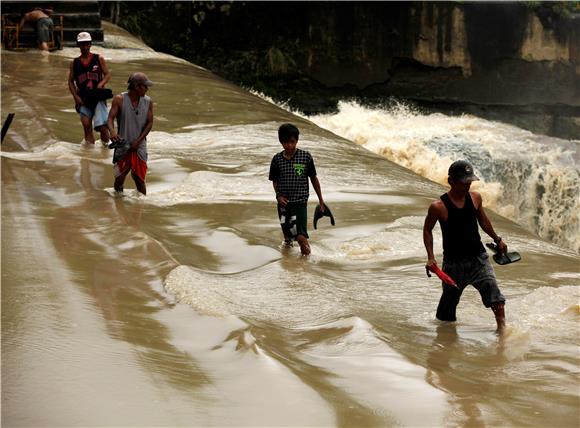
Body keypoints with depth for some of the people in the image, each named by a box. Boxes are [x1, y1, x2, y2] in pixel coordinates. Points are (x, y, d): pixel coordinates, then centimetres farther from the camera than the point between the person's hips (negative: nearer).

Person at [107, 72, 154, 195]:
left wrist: (138, 141, -11)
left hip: (139, 147, 2)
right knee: (119, 178, -1)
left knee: (139, 178, 3)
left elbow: (149, 123, 0)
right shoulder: (119, 100, -10)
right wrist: (112, 131, -35)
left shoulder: (148, 102, -2)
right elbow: (110, 118, -14)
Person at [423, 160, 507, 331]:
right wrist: (430, 257, -8)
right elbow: (427, 230, 1)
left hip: (478, 258, 3)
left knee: (492, 288, -17)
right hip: (454, 263, -3)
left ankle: (502, 327, -17)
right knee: (449, 300, 9)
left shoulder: (475, 198, 1)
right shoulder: (438, 206, -12)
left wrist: (497, 240, 28)